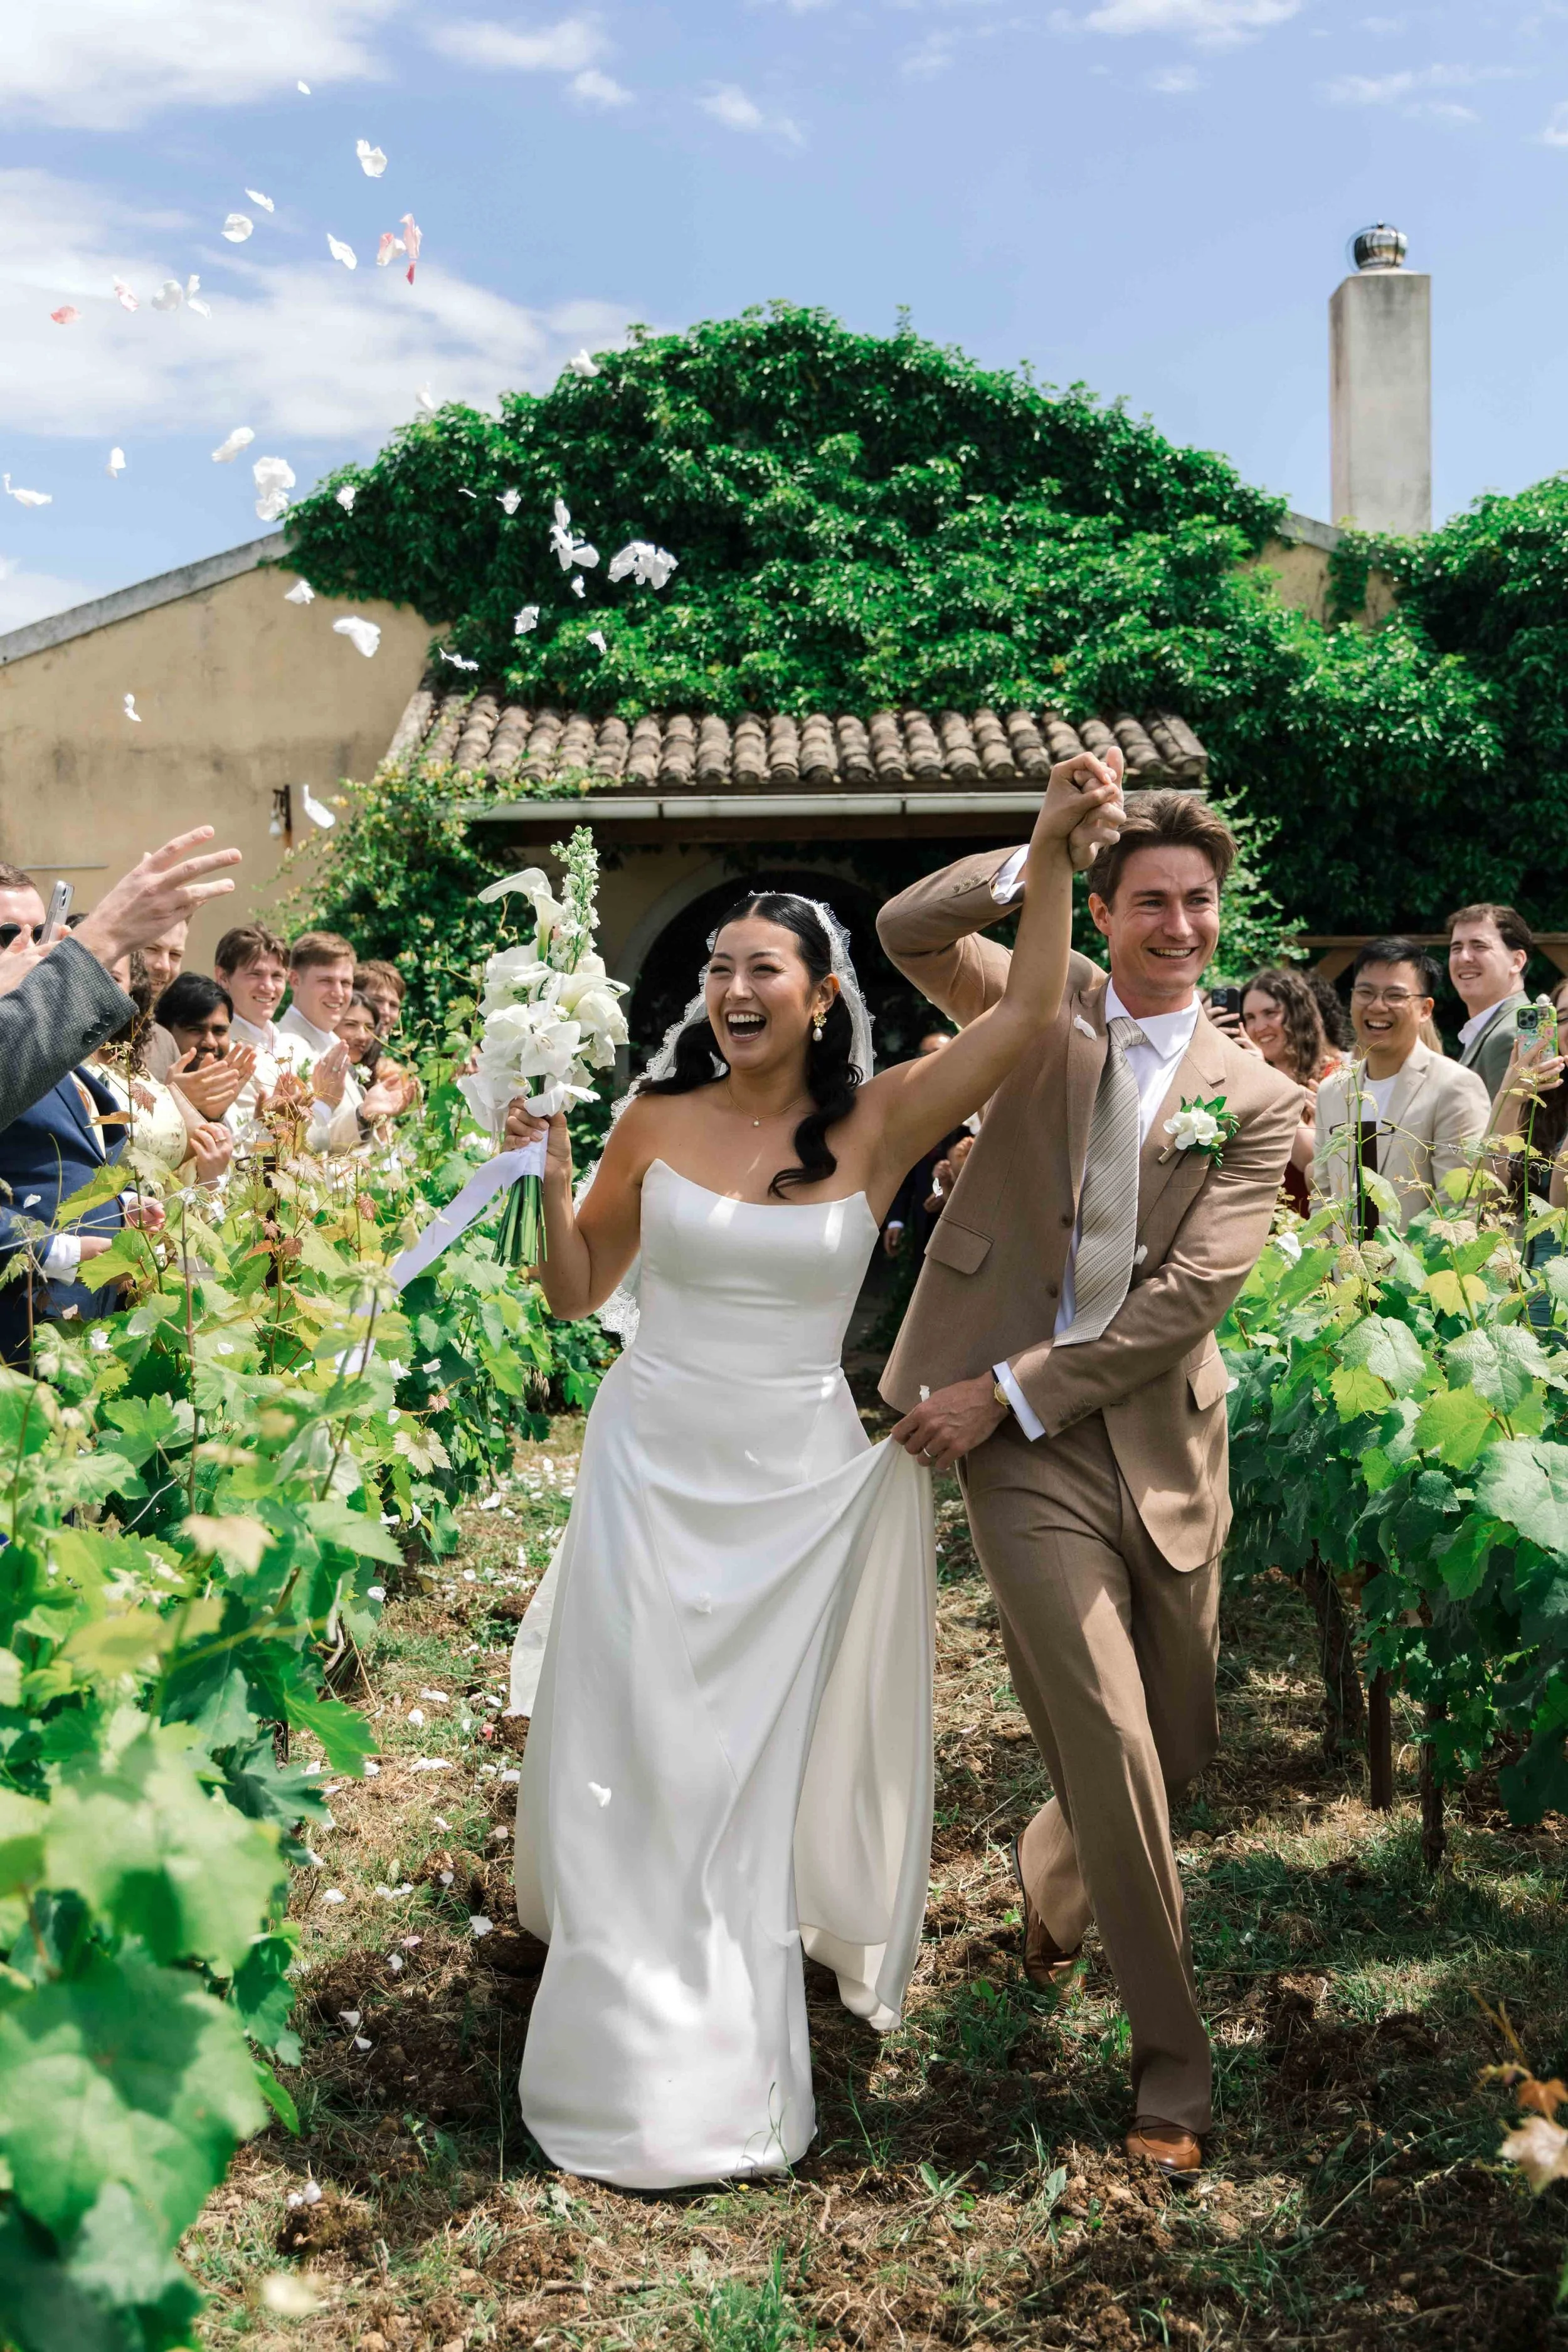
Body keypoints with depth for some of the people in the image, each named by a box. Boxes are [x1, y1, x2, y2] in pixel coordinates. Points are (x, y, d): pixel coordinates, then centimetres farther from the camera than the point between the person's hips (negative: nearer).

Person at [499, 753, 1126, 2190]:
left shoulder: (877, 1123, -6)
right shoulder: (658, 1118, -2)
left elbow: (1026, 1013, -17)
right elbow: (575, 1292, 6)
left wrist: (1054, 853, -26)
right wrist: (551, 1175, -10)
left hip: (799, 1485, -1)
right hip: (655, 1467, 1)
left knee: (759, 1759, 13)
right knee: (636, 1760, 7)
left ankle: (739, 2055, 35)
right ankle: (645, 2057, 26)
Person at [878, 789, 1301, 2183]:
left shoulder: (1254, 1099, 1)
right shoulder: (1044, 1007, 5)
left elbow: (1188, 1296, -8)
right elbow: (910, 930, -11)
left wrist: (1010, 1387, -12)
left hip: (1157, 1435, 2)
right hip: (1019, 1440, -2)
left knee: (1178, 1743, 13)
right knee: (1111, 1739, -6)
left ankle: (1049, 1884, 46)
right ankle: (1173, 2064, 9)